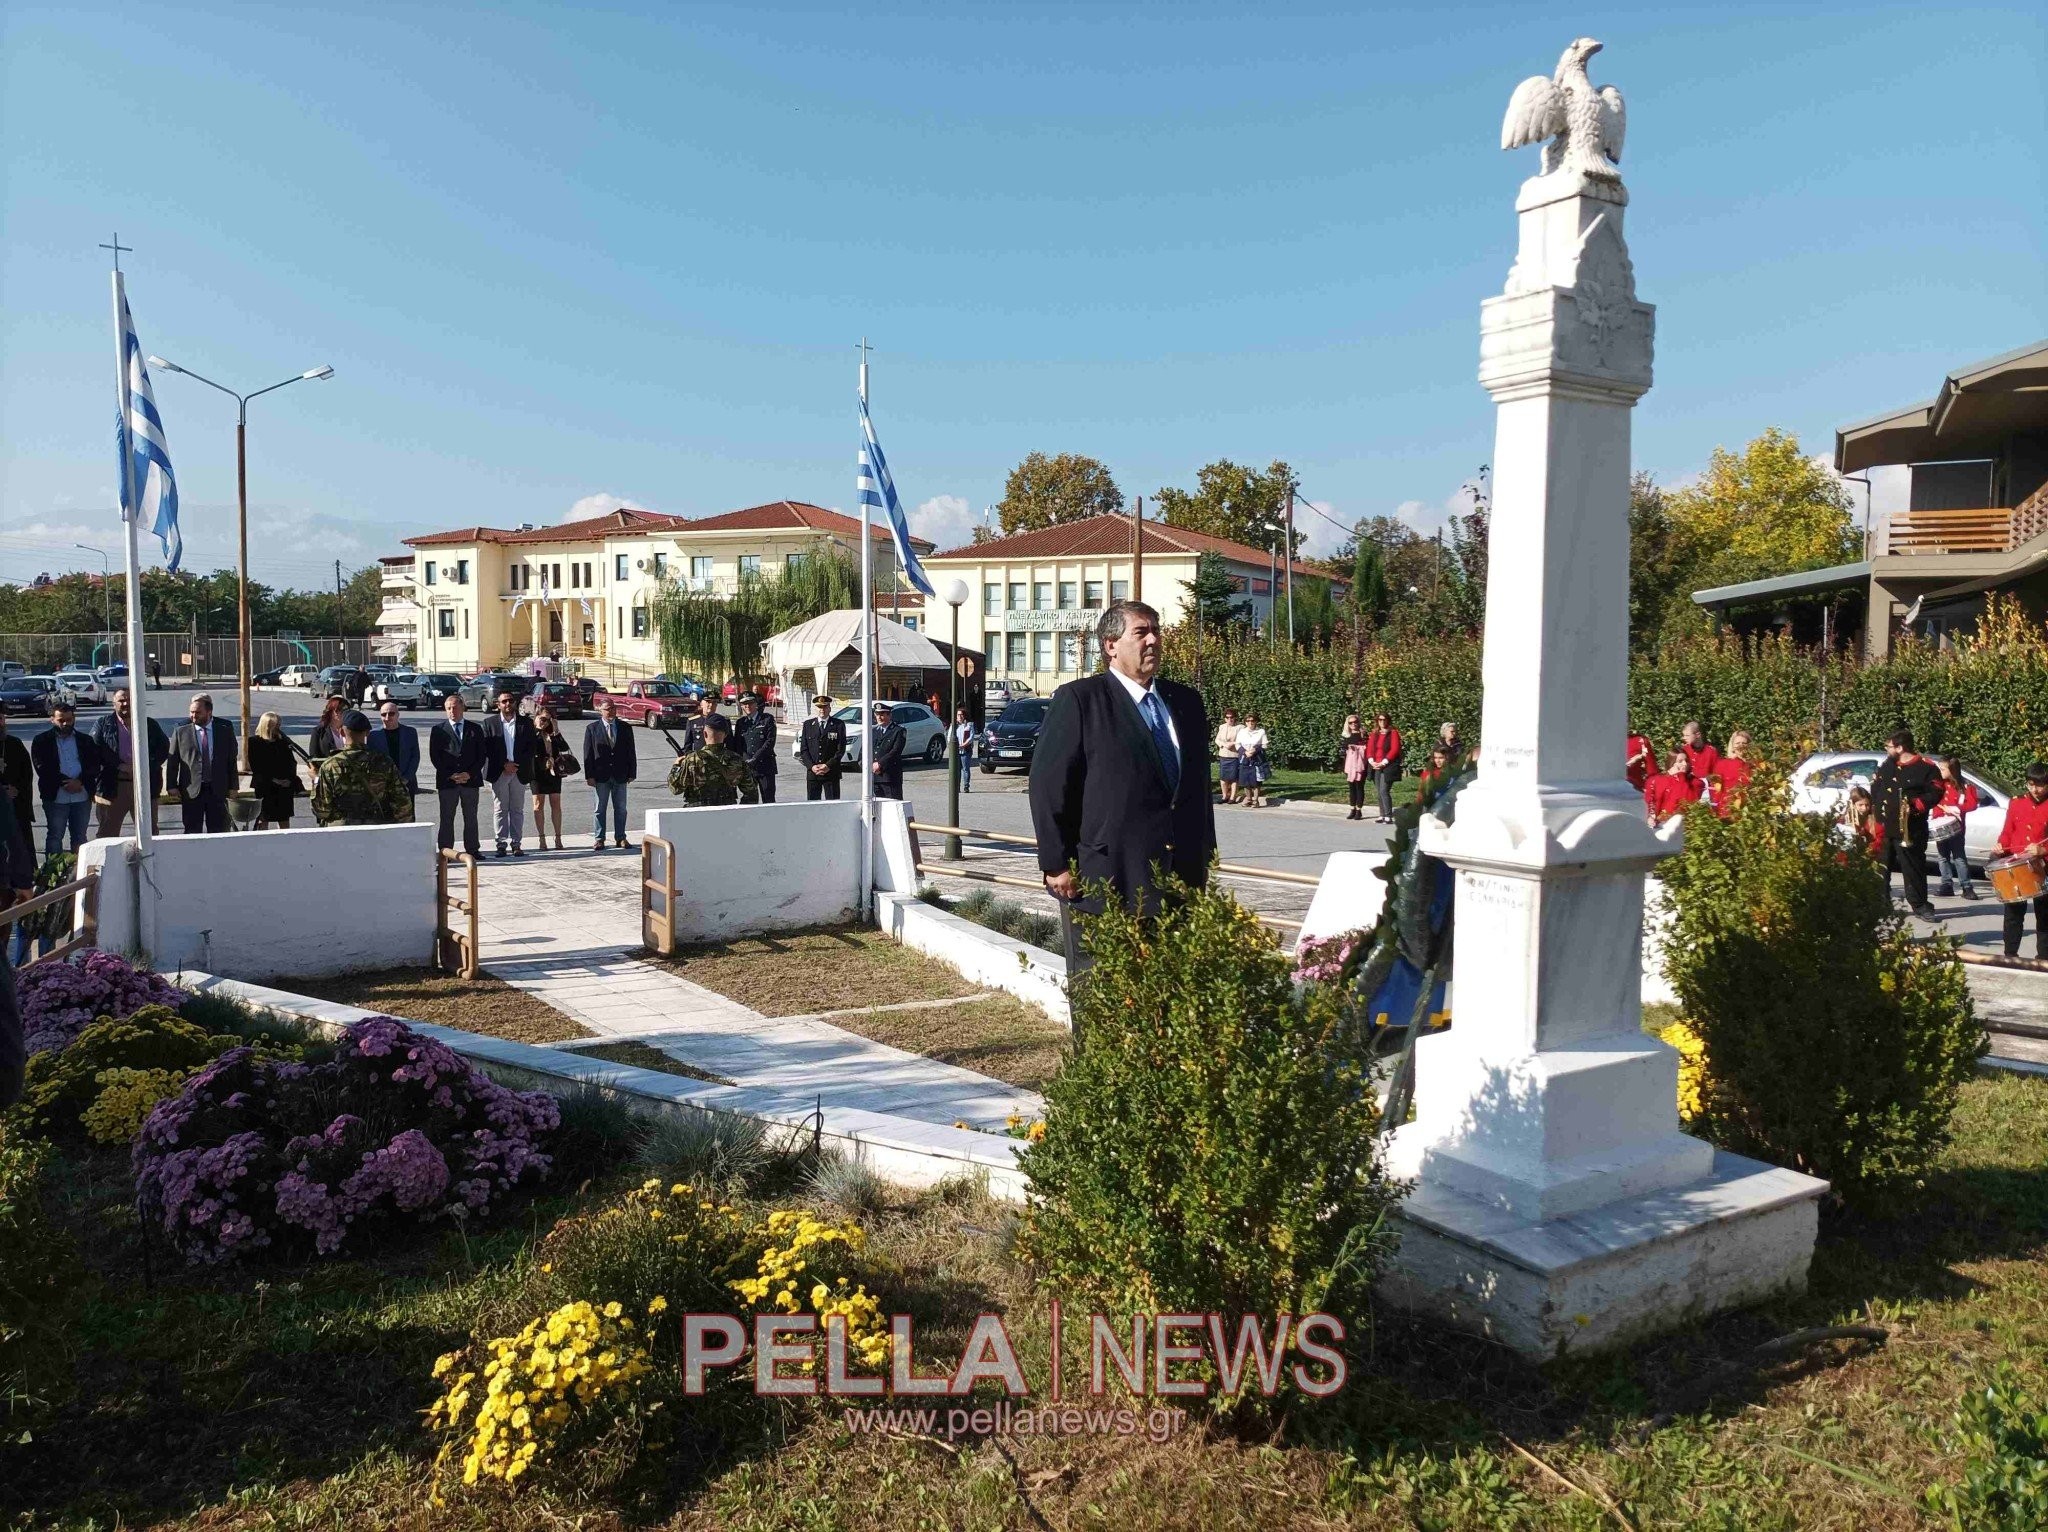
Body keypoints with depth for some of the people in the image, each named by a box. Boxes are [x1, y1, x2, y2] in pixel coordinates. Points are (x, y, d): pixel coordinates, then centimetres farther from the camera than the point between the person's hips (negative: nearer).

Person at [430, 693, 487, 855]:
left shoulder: (475, 729, 9)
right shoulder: (438, 730, 5)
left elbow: (482, 755, 5)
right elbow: (434, 756, 0)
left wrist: (470, 774, -8)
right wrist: (451, 775, -10)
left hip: (471, 780, 2)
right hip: (447, 780, -1)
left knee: (471, 818, 6)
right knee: (446, 818, 1)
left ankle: (472, 850, 12)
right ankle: (445, 851, 4)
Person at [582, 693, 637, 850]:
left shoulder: (625, 728, 6)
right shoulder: (592, 728, 1)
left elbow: (630, 752, 8)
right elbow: (588, 753, -2)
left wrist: (631, 773, 1)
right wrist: (589, 775, -8)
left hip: (620, 776, 2)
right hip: (600, 776, -2)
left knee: (620, 808, 7)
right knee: (599, 809, 4)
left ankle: (620, 838, 15)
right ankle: (598, 839, 11)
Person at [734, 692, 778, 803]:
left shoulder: (767, 719, 2)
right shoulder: (741, 722, 13)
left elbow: (770, 741, -7)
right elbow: (736, 744, 10)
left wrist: (755, 758, -15)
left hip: (765, 766, -3)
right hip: (747, 767, 3)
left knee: (768, 800, -1)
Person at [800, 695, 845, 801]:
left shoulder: (838, 725, 4)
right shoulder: (808, 724, 10)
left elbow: (841, 749, -2)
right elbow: (803, 749, 6)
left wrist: (828, 766, -12)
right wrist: (811, 766, -8)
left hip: (831, 772, -2)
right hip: (812, 772, 2)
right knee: (812, 803, 1)